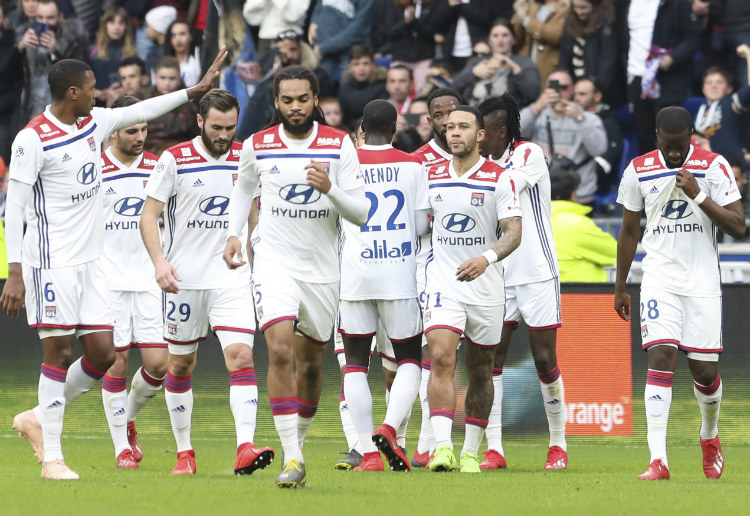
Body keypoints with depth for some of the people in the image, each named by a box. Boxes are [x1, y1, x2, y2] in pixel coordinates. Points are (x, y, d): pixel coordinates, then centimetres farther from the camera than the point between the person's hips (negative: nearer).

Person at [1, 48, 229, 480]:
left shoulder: (94, 123, 9)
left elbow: (141, 111, 26)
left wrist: (195, 91, 29)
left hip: (90, 262, 7)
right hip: (51, 262, -7)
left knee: (103, 353, 1)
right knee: (59, 351, -6)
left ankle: (39, 418, 20)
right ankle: (52, 457, 1)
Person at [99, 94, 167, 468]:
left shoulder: (157, 167, 7)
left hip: (148, 279, 3)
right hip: (107, 280, -3)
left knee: (158, 363, -3)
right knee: (116, 361, -4)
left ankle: (128, 419, 24)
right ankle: (122, 446, 6)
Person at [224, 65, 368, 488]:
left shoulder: (339, 145, -3)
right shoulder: (258, 146, 0)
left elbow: (361, 212, -5)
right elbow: (244, 189, 22)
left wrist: (330, 188, -22)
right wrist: (233, 233, 11)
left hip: (322, 268, 1)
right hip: (274, 261, -1)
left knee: (311, 363, 11)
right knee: (280, 351, -19)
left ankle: (299, 441, 32)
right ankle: (292, 458, -21)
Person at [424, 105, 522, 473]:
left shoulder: (499, 179, -5)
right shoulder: (431, 177, 6)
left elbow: (513, 232, -12)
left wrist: (487, 257, -29)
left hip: (486, 287, -1)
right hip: (442, 282, 1)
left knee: (480, 371, 8)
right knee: (440, 358, -17)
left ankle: (471, 452, 19)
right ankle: (442, 446, -24)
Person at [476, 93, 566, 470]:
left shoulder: (529, 154, -7)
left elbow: (507, 189, -24)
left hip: (536, 275, -5)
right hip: (498, 278, 5)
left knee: (545, 360, -1)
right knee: (491, 359, -6)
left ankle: (558, 444, 13)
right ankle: (493, 449, -6)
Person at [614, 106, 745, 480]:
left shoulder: (714, 167, -4)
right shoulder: (638, 170, 3)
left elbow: (738, 227, -8)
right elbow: (629, 231, 14)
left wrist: (699, 196, -19)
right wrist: (620, 286, 15)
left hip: (702, 281, 0)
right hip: (660, 278, 0)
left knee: (704, 368, 2)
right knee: (660, 358, -15)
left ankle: (710, 436, 33)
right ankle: (658, 460, -21)